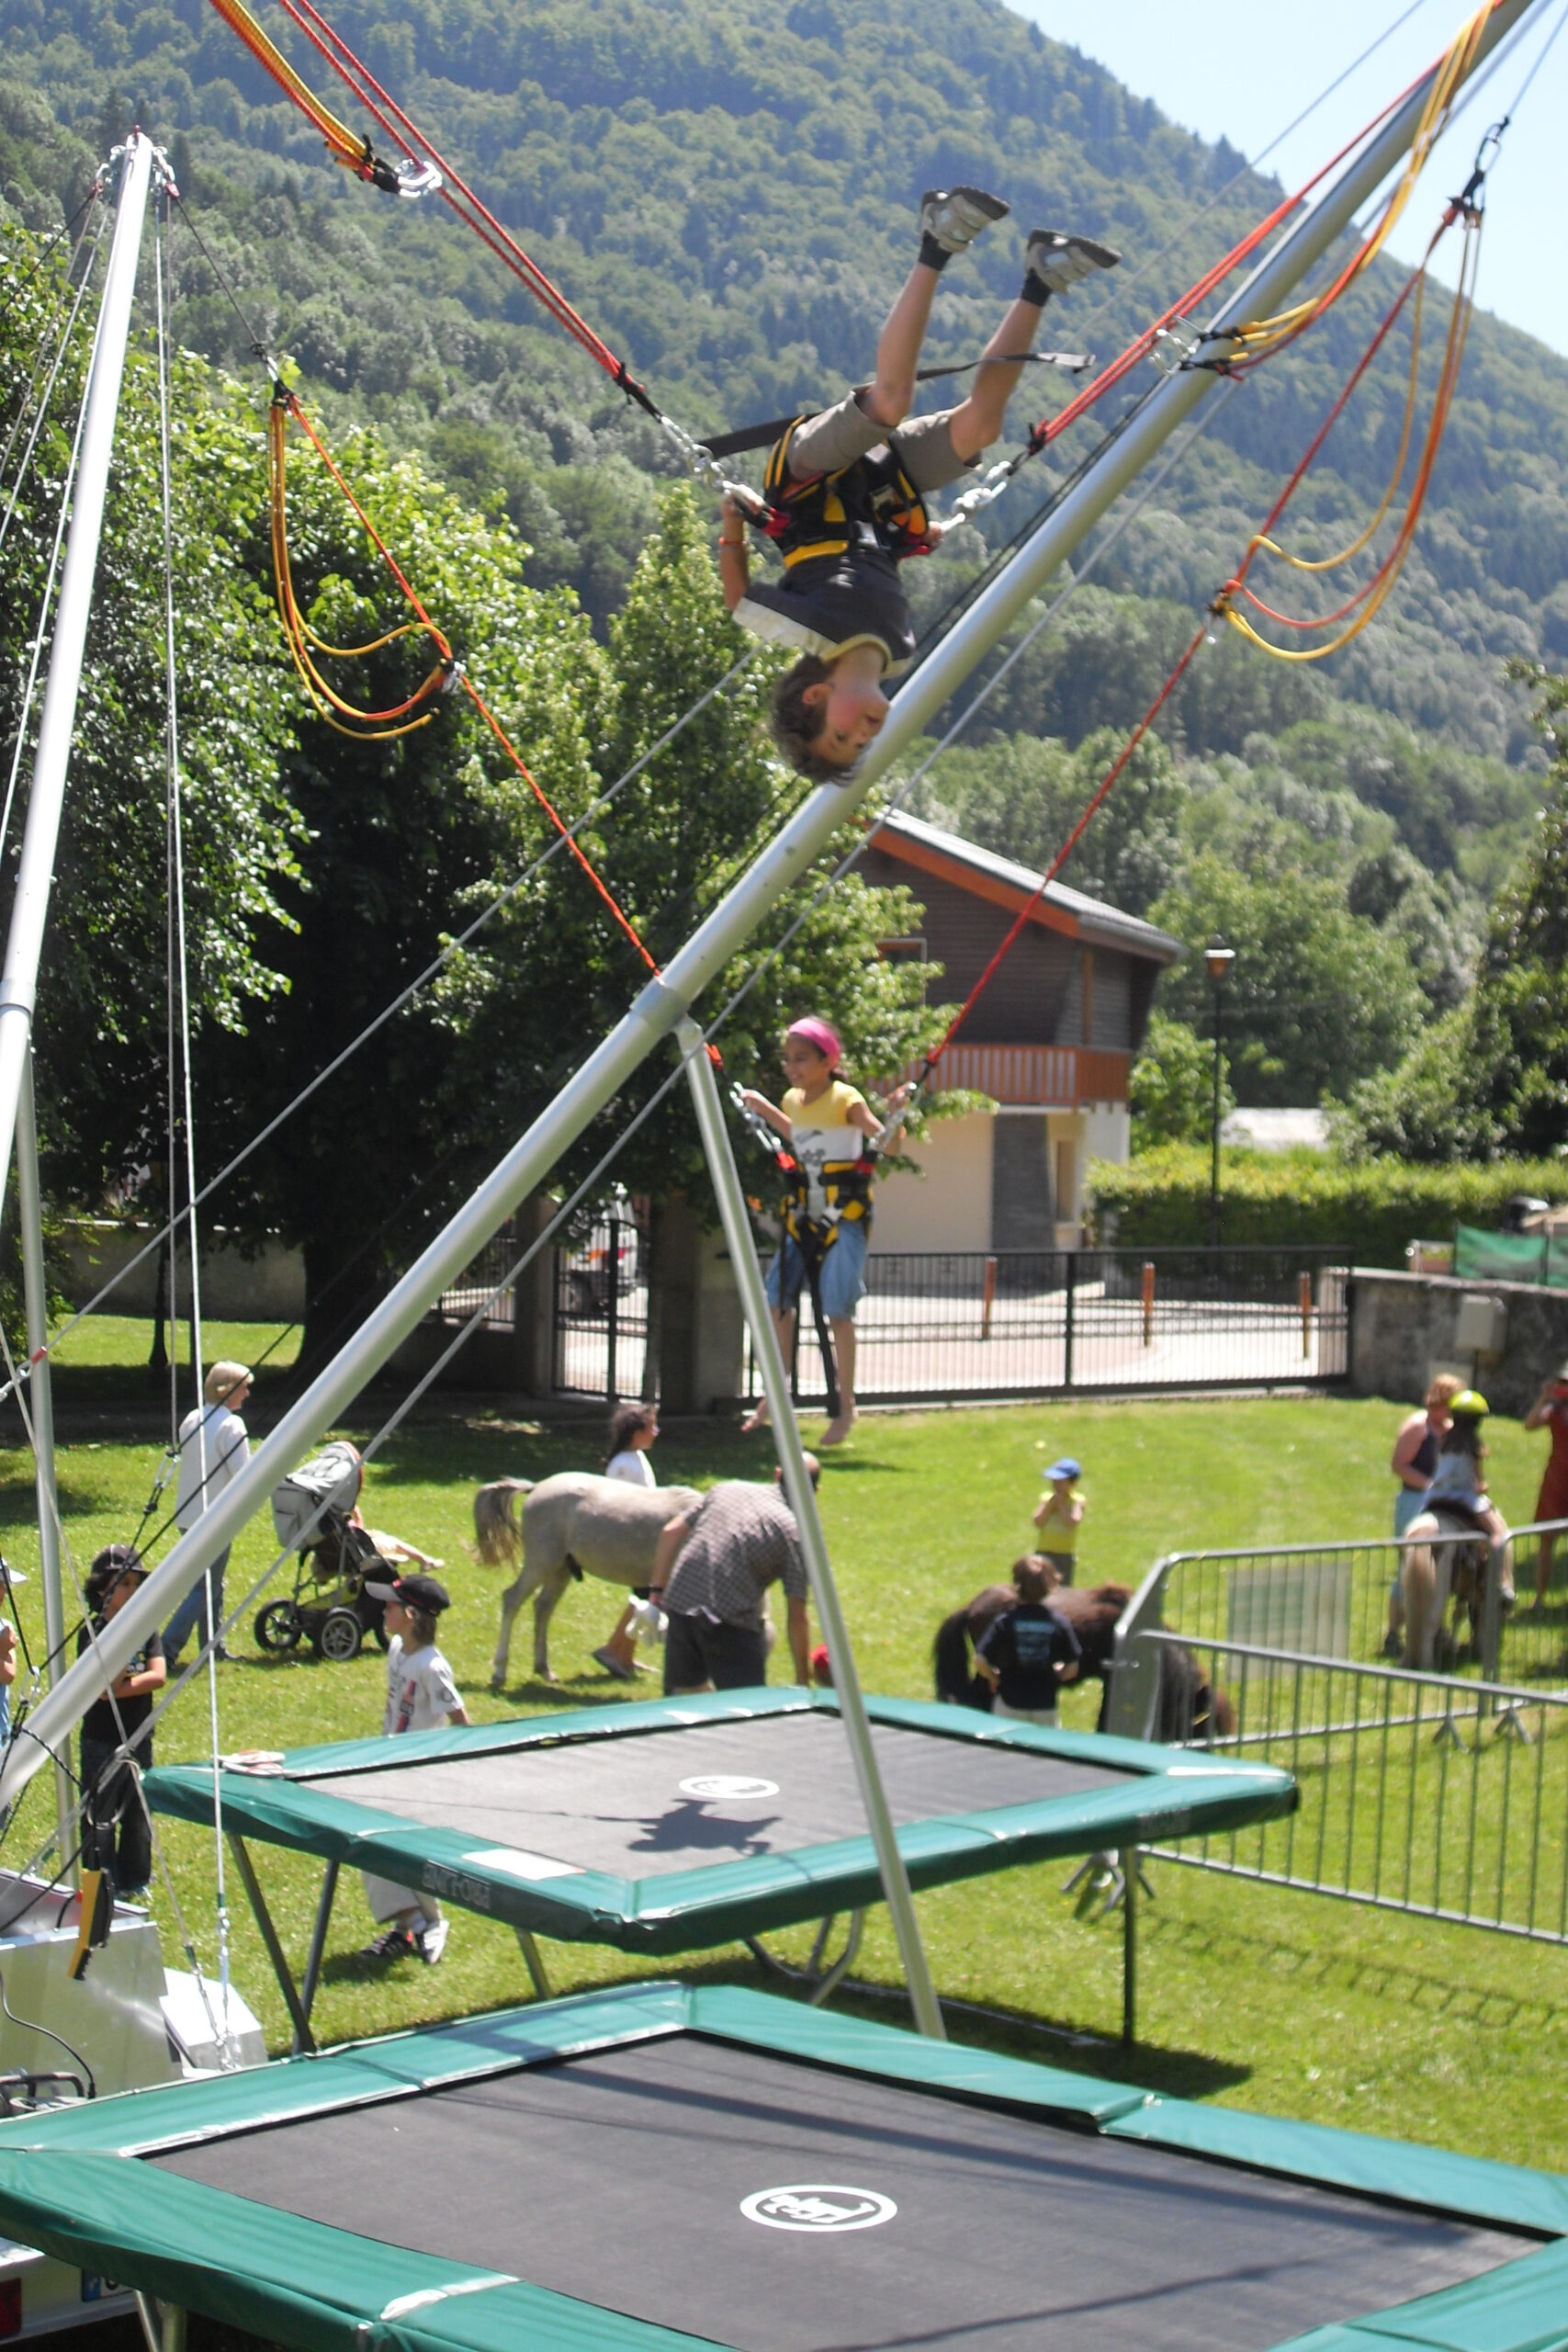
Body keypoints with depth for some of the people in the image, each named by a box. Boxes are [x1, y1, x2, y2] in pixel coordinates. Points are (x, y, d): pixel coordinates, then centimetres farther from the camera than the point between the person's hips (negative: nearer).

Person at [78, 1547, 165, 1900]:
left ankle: (134, 1881, 27)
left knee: (138, 1813, 13)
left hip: (139, 1738, 4)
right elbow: (103, 1688, -20)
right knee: (99, 1817, 0)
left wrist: (121, 1686, -19)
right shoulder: (92, 1632, -9)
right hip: (101, 1741, -4)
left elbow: (159, 1676, -9)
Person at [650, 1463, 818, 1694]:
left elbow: (671, 1532, 14)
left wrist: (658, 1588, 23)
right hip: (732, 1622, -5)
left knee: (680, 1695, 21)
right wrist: (803, 1679, 4)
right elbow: (797, 1616, -3)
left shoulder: (726, 1488, 14)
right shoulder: (795, 1532, -1)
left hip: (679, 1606, 5)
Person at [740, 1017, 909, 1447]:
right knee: (778, 1300, 9)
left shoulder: (846, 1100, -13)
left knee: (838, 1312, -6)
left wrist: (894, 1112, -37)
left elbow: (883, 1140, -20)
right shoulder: (793, 1100, 7)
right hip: (804, 1214, 7)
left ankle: (846, 1407, 5)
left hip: (844, 1215, -7)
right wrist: (764, 1109, 27)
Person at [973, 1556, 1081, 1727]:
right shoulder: (1059, 1623, -7)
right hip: (1046, 1705, 2)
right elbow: (1072, 1669, -5)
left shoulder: (1004, 1622, -12)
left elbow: (980, 1661, -17)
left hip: (1010, 1705, -2)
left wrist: (994, 1678, 2)